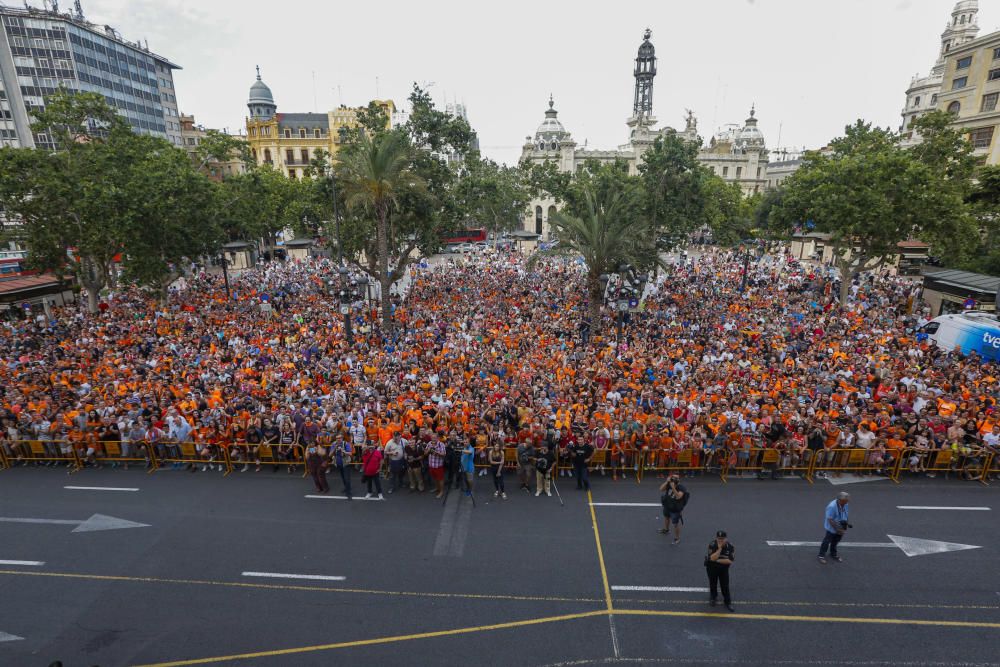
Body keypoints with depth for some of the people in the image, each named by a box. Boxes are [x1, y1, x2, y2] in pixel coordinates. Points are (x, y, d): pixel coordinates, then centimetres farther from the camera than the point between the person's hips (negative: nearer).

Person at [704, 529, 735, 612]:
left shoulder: (730, 546, -19)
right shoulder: (712, 545, -24)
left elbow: (730, 561, -21)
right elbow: (712, 558, -33)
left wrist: (718, 560, -22)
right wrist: (719, 548, -37)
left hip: (724, 568, 1)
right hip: (712, 567, 0)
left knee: (725, 585, 2)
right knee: (713, 583, 14)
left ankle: (728, 602, 23)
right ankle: (713, 597, 40)